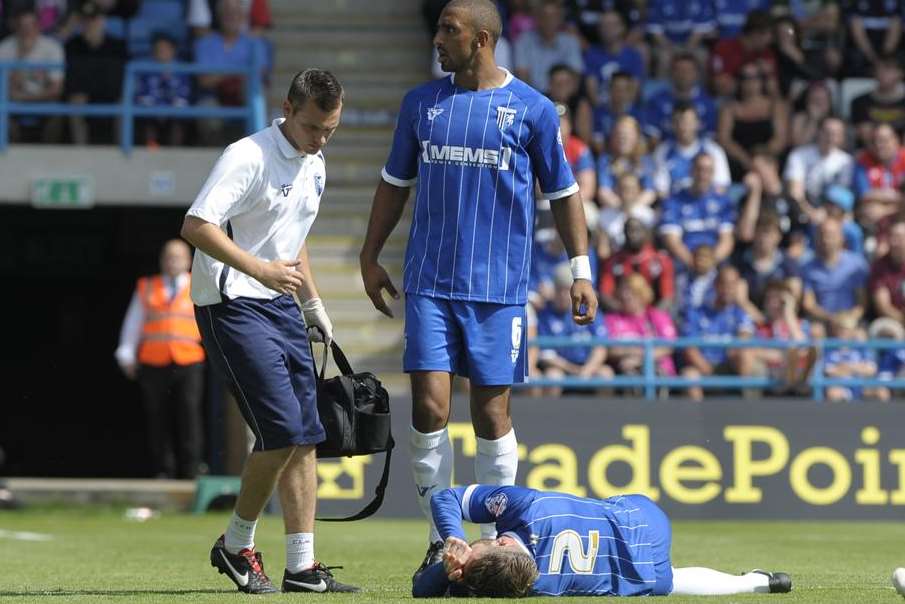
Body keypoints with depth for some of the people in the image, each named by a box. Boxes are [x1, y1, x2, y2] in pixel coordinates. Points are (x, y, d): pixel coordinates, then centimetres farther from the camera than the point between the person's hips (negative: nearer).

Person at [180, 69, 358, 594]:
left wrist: (314, 303, 25)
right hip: (232, 307, -9)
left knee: (305, 436, 4)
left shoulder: (314, 166, 13)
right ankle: (236, 546, 3)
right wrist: (261, 269, -33)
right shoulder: (248, 157, -15)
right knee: (282, 430, -15)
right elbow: (197, 226, -25)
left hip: (280, 305, 9)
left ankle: (303, 566, 8)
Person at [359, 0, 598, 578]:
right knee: (430, 406, -7)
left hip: (498, 286, -2)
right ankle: (441, 537, 3)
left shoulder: (533, 110, 0)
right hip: (429, 283, 2)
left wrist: (581, 271, 1)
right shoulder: (421, 103, 9)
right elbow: (395, 183, 18)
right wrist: (371, 255, 15)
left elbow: (563, 193, 6)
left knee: (492, 415, 1)